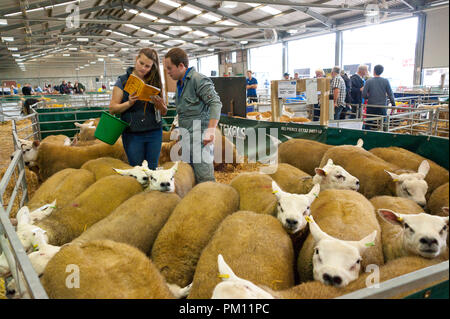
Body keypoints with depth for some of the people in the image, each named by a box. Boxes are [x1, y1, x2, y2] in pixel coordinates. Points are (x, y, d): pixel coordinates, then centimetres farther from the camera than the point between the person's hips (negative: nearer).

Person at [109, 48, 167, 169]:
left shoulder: (155, 82, 6)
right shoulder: (123, 81, 0)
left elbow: (164, 112, 8)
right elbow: (112, 108, -4)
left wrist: (159, 103, -13)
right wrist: (129, 103, -20)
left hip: (154, 133, 2)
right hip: (132, 135, -2)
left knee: (152, 169, 8)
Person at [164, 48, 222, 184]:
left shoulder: (199, 80, -10)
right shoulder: (180, 83, 19)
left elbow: (215, 103, -17)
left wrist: (210, 130, -25)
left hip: (199, 137, -9)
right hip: (186, 137, 9)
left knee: (204, 178, -9)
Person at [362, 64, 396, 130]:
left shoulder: (368, 81, -6)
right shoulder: (385, 81, -3)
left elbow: (363, 95, -7)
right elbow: (390, 94, -1)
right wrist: (393, 104, 12)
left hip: (371, 107, -1)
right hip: (382, 107, 1)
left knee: (368, 125, 6)